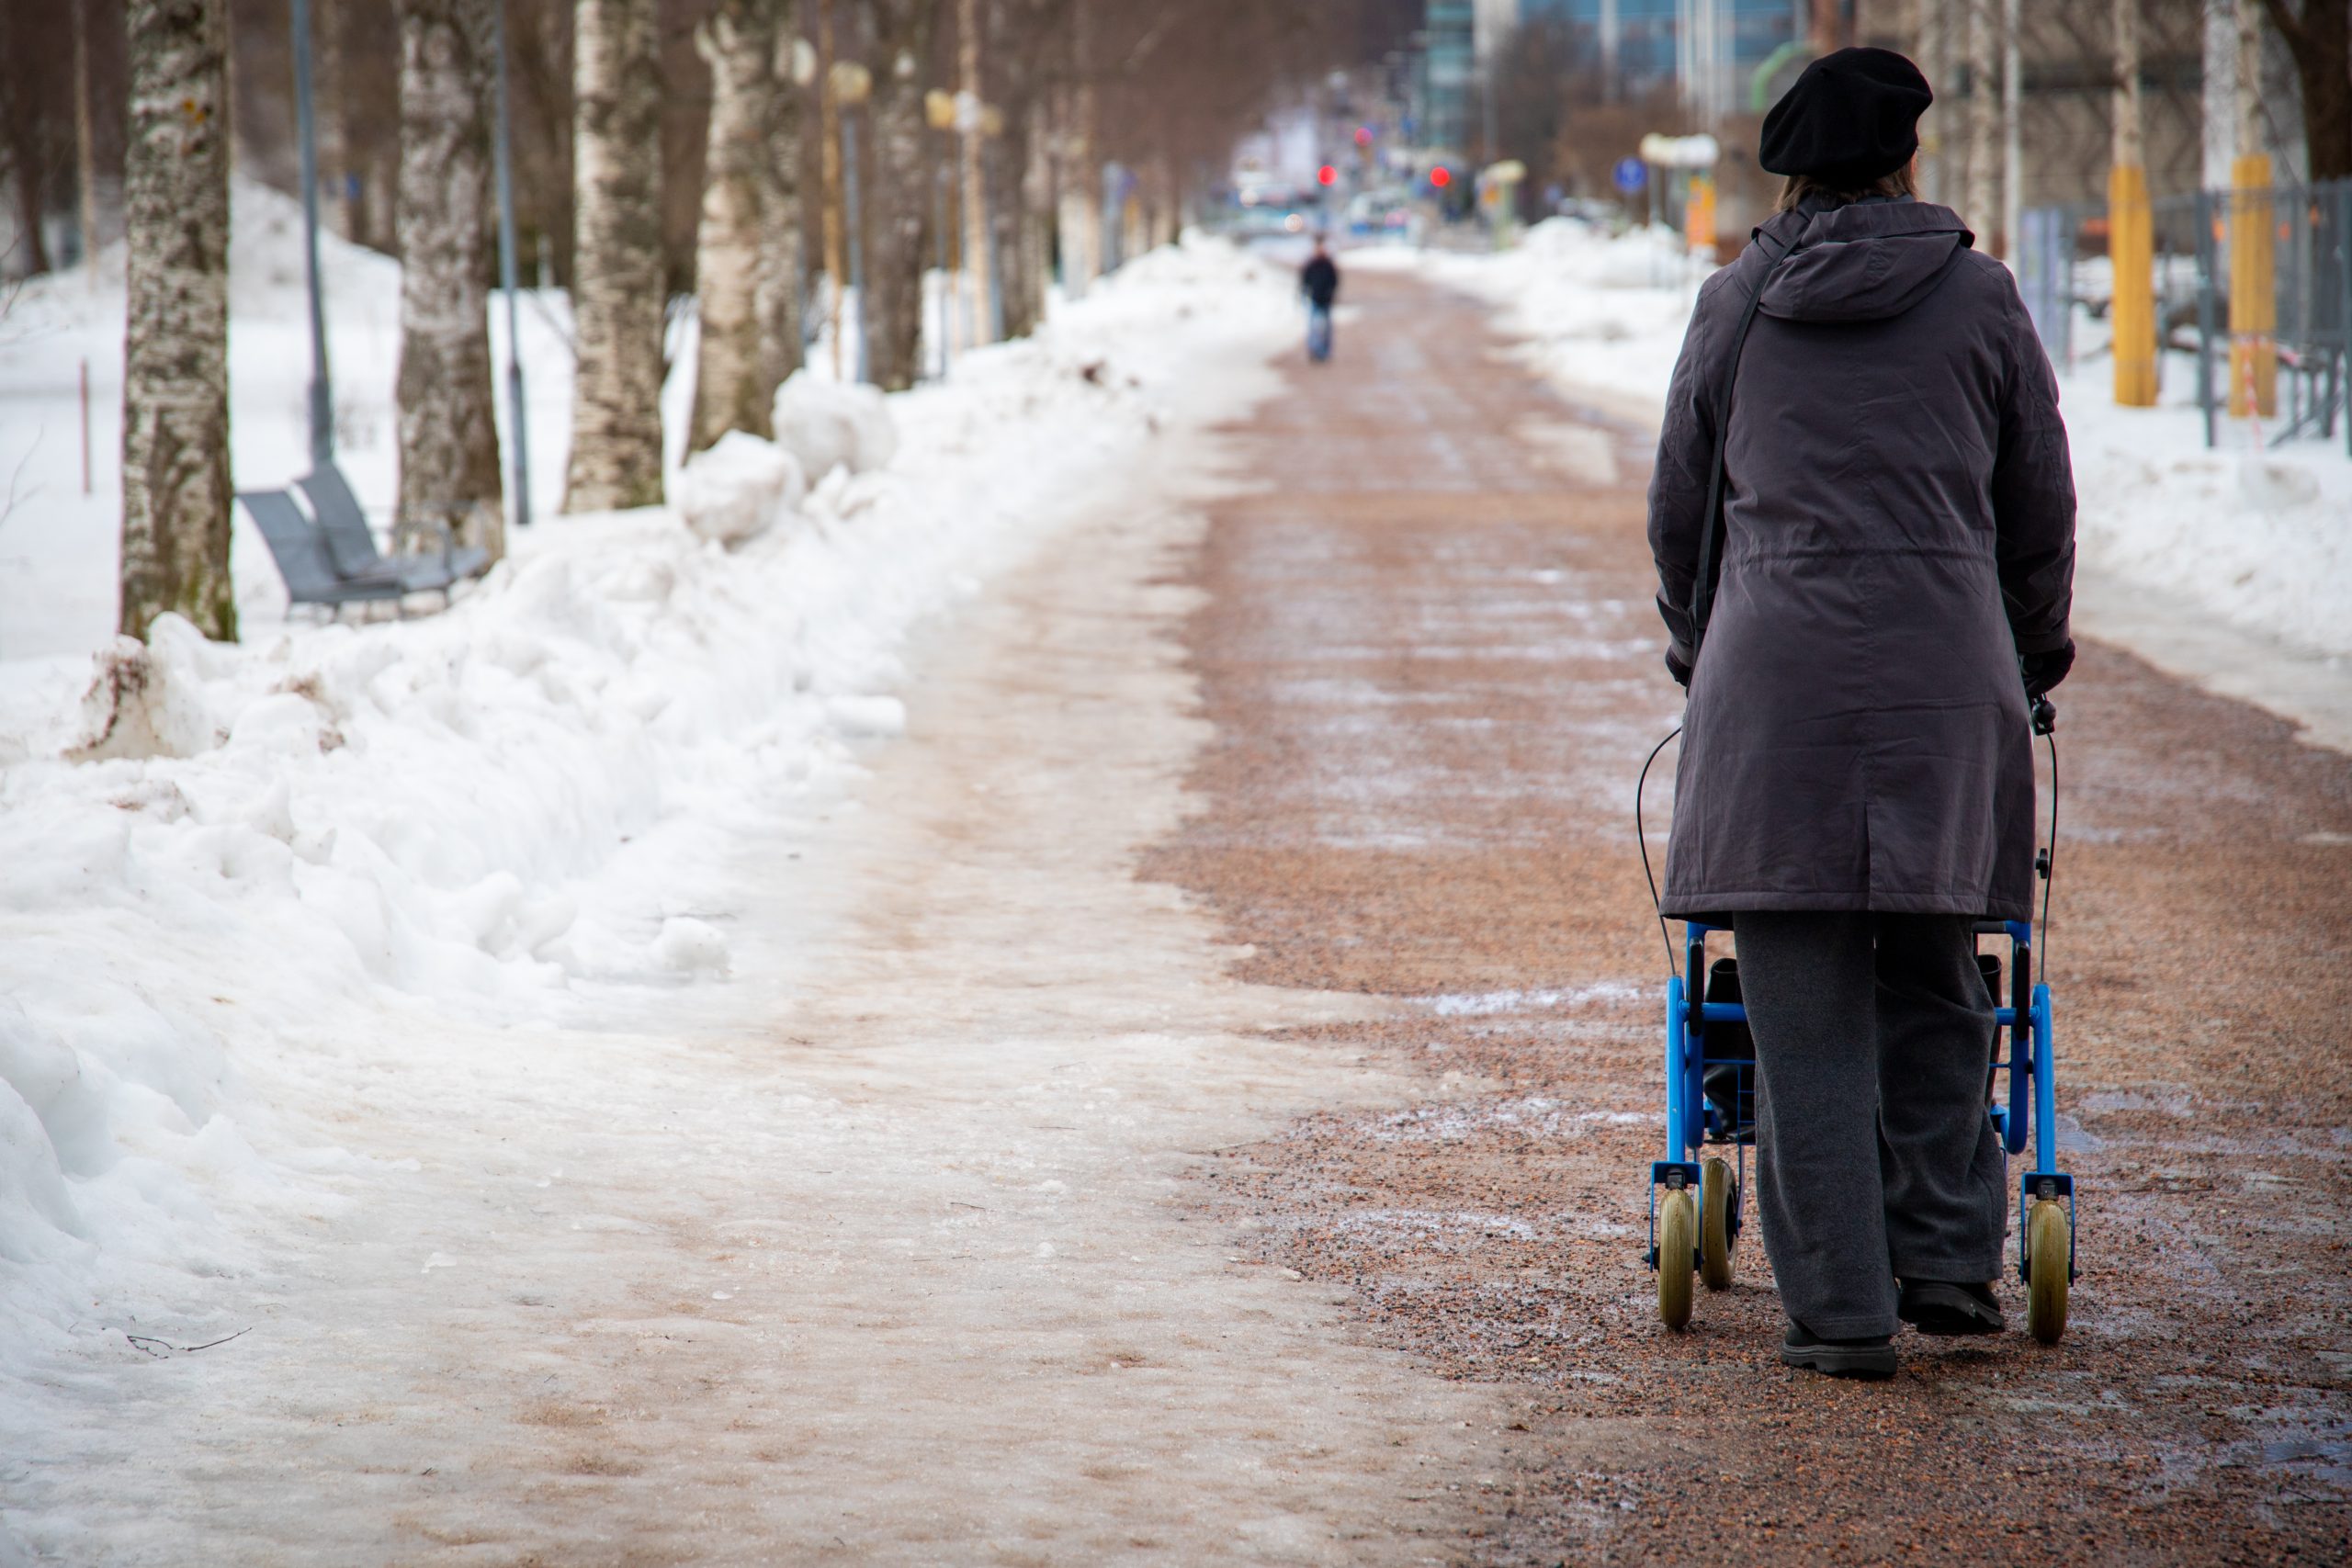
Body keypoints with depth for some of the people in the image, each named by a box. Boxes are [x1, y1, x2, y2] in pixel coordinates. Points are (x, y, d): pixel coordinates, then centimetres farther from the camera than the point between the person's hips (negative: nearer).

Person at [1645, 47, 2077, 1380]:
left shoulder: (1738, 305, 9)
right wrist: (2036, 655, 29)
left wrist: (1697, 648, 32)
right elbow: (2041, 509, 13)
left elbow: (1681, 507, 16)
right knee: (1935, 992, 14)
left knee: (1806, 1010, 0)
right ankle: (1948, 1260, 12)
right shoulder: (1980, 298, 7)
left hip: (1776, 671, 0)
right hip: (1945, 671, 0)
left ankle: (1841, 1309, -2)